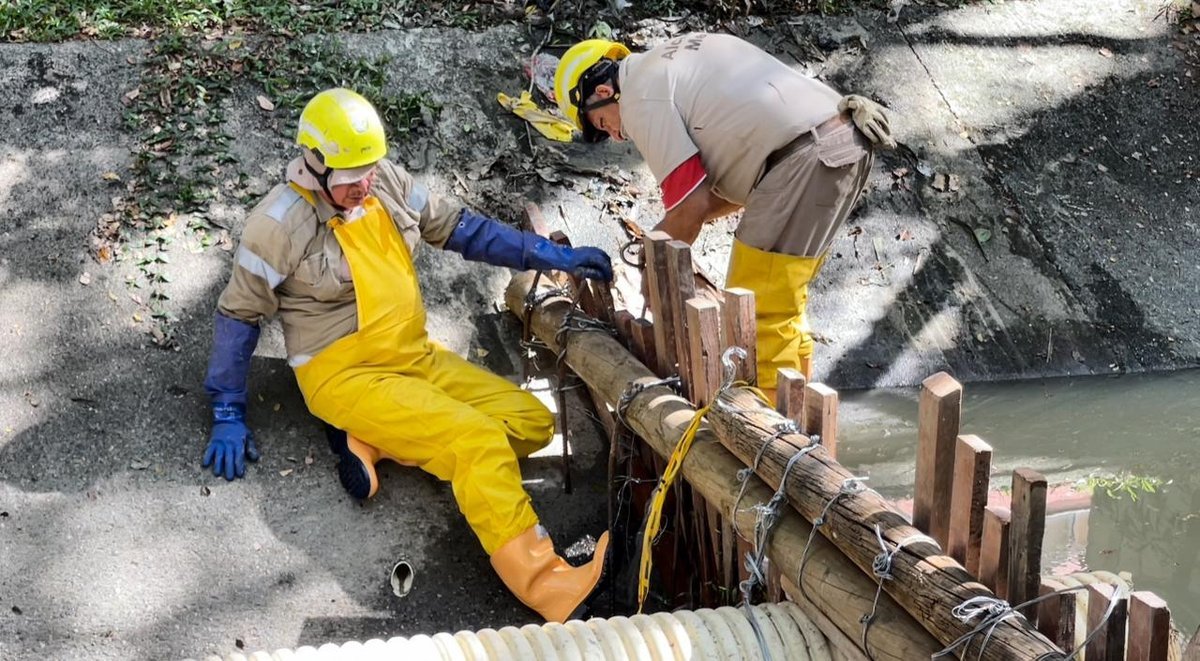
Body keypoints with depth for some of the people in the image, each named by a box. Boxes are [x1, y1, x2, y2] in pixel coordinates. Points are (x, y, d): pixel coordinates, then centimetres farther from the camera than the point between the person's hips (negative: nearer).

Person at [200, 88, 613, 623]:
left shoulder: (387, 183, 0)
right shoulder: (280, 224, -15)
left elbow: (459, 228, 9)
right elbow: (238, 316, -6)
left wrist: (555, 256, 3)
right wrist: (228, 416, -6)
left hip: (416, 357, 8)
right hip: (344, 374, -7)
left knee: (534, 423, -3)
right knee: (477, 440, -27)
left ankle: (371, 441, -9)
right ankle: (543, 585, -33)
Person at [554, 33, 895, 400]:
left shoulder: (640, 98, -3)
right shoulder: (676, 57, 26)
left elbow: (692, 202, -7)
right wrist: (676, 224, 22)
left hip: (806, 158, -10)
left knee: (758, 311, -5)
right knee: (781, 300, 19)